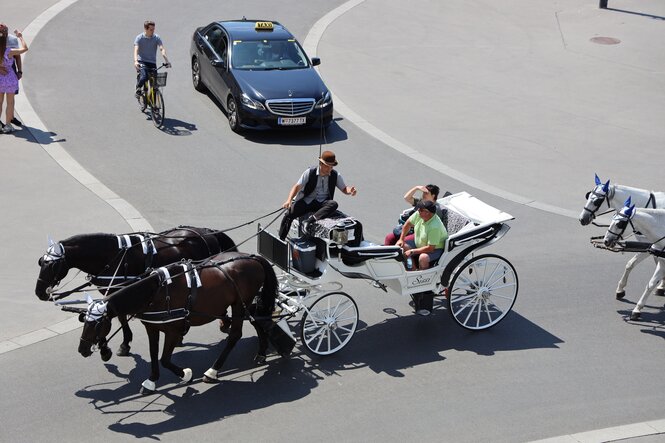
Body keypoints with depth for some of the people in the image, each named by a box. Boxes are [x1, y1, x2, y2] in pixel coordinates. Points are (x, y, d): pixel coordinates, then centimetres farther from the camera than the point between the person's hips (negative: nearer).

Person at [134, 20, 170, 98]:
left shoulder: (156, 38, 1)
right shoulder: (139, 38, -4)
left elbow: (162, 49, -11)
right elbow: (136, 50, -16)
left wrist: (166, 60, -29)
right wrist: (135, 61, -34)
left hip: (152, 63, 2)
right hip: (142, 62, -2)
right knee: (144, 77, -29)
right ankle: (138, 89, 2)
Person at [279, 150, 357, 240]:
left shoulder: (335, 175, 2)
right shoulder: (309, 172, -5)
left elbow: (344, 188, 13)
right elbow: (297, 187, -6)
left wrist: (350, 191, -13)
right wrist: (289, 200, -21)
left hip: (322, 203, 2)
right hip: (306, 201, -1)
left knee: (334, 204, -32)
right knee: (289, 214, -24)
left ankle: (310, 221, -43)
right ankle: (280, 240, -9)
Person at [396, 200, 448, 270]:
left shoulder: (435, 227, -36)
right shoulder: (419, 214, -16)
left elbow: (430, 248, -32)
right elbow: (408, 224, 5)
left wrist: (412, 251, -26)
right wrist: (401, 239, 2)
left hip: (435, 249, -8)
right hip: (418, 243, 8)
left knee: (423, 258, -37)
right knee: (399, 247, -7)